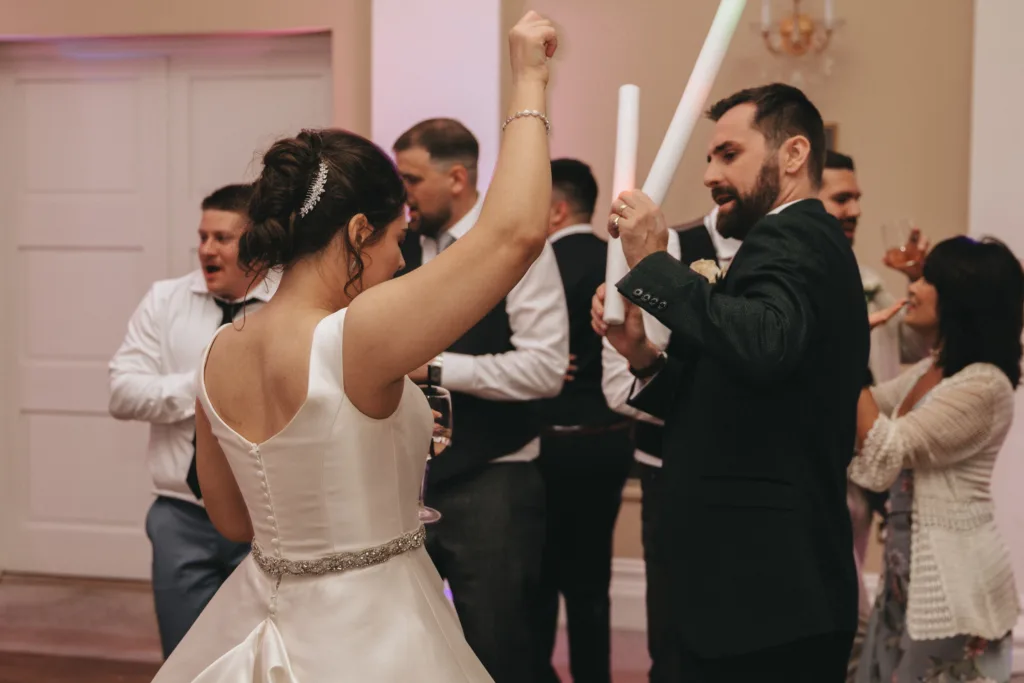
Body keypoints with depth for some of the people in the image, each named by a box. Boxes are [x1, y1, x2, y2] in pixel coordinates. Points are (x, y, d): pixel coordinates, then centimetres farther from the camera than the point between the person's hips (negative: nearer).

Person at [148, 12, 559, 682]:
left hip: (264, 617, 7)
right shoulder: (358, 337, -24)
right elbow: (515, 231, -29)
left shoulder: (220, 355, -2)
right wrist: (528, 81, -17)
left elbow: (234, 518, 10)